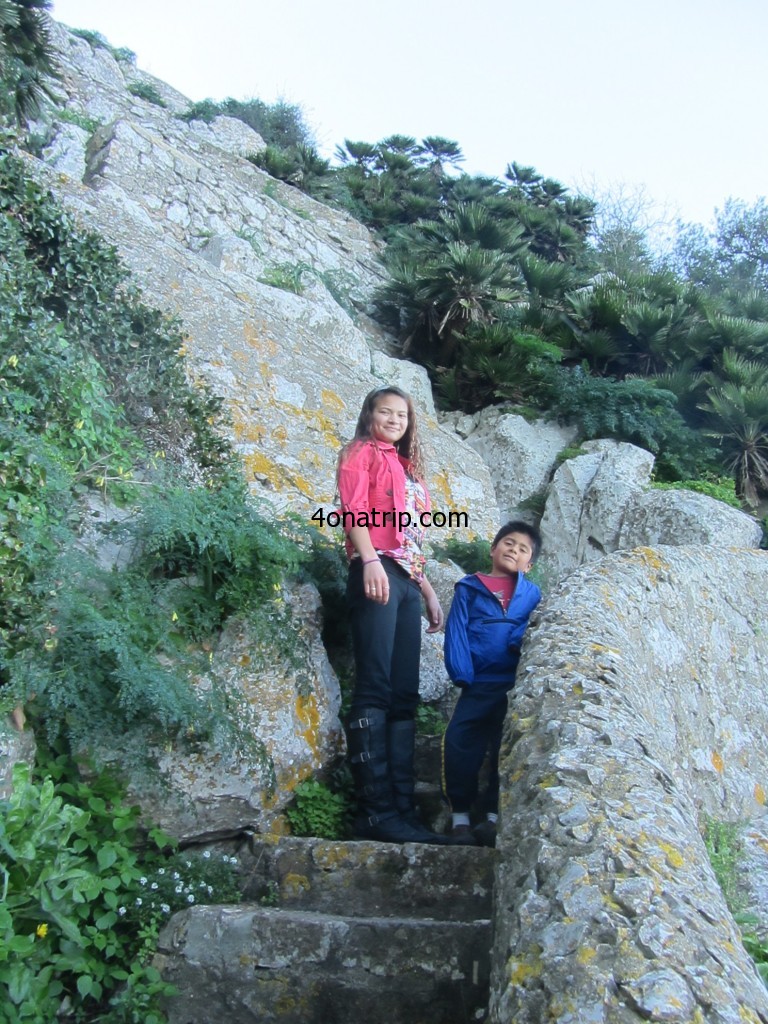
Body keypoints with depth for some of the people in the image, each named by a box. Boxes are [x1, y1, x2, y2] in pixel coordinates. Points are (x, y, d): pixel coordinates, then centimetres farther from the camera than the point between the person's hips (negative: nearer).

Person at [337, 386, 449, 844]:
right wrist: (369, 559, -23)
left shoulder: (408, 468, 29)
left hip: (407, 580, 8)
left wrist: (429, 591, 20)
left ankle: (403, 808, 2)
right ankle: (376, 811, -15)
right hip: (378, 571, -8)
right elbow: (353, 507, -8)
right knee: (375, 689, -13)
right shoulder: (362, 452, 8)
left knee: (404, 696, 2)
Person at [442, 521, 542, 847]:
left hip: (517, 684, 1)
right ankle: (460, 817, -1)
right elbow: (456, 630, 1)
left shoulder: (532, 593, 13)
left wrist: (519, 640, -22)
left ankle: (494, 817, 9)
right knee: (459, 743, -11)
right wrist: (461, 673, -12)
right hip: (478, 684, -1)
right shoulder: (468, 588, 10)